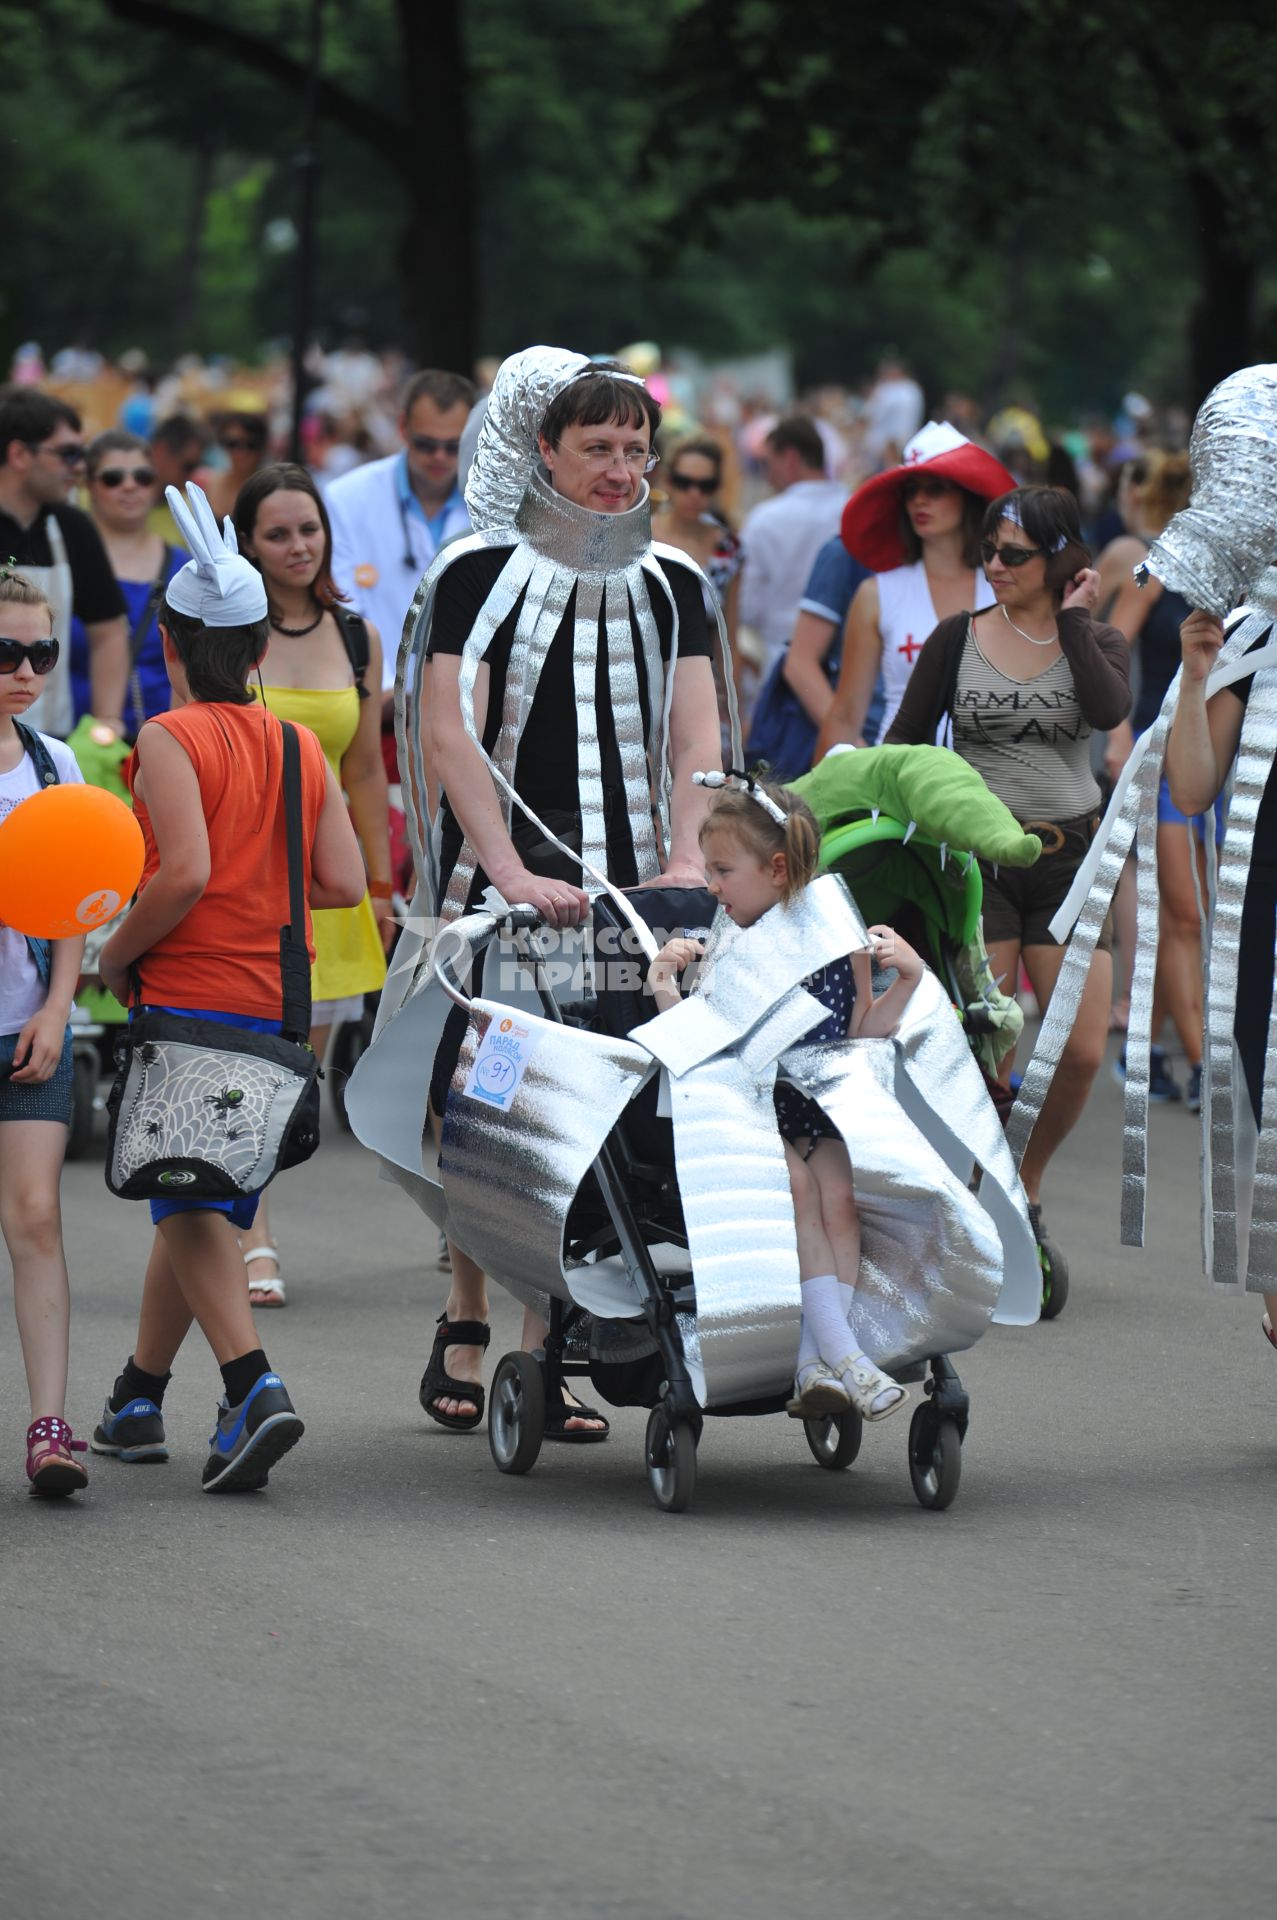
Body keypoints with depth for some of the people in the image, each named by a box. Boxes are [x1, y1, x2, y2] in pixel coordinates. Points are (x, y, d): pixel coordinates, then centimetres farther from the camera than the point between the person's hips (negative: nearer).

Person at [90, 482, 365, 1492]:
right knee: (196, 1208, 15)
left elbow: (185, 873, -19)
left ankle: (254, 1386, -26)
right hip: (277, 1005, 6)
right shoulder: (301, 747, 10)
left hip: (189, 995, -6)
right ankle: (137, 1400, 23)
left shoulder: (170, 740, -7)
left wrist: (116, 955, -6)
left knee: (191, 1209, -8)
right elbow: (345, 883, 4)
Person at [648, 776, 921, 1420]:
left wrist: (906, 980, -3)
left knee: (837, 1193, -27)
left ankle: (811, 1364, -29)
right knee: (795, 1185, -28)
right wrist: (666, 996, -14)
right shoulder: (718, 949, 4)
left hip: (827, 1111, 1)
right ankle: (841, 1353, -29)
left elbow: (862, 1033, 10)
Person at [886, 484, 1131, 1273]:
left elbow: (1110, 708, -17)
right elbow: (905, 740, 9)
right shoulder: (958, 640, 4)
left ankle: (1028, 1181, 19)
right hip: (978, 854, -1)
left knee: (1082, 1052, -6)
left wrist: (1073, 618, -11)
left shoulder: (1096, 642, 5)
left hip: (1068, 857, 1)